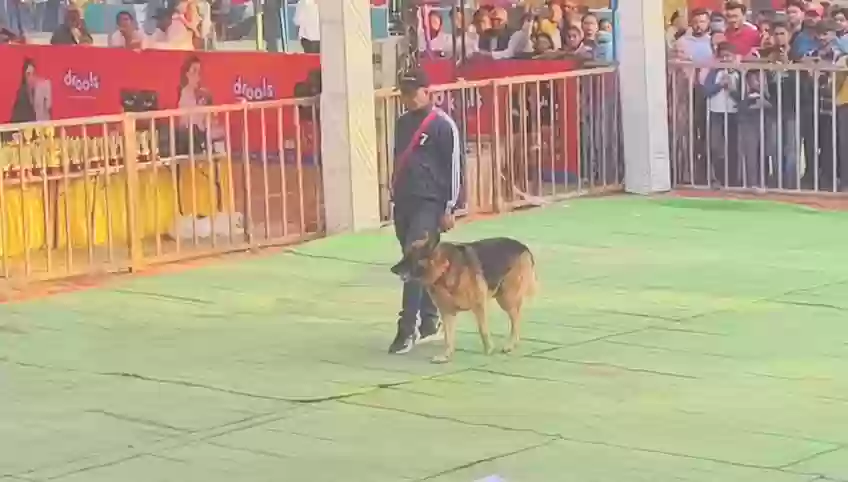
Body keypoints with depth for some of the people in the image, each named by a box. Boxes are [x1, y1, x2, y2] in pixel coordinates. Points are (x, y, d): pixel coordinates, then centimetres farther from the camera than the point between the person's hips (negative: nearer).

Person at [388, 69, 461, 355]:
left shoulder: (443, 125, -9)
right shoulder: (403, 123, 13)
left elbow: (454, 167, -9)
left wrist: (449, 209, -12)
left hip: (429, 203, -7)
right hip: (403, 202, 7)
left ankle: (408, 329, -16)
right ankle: (429, 321, 24)